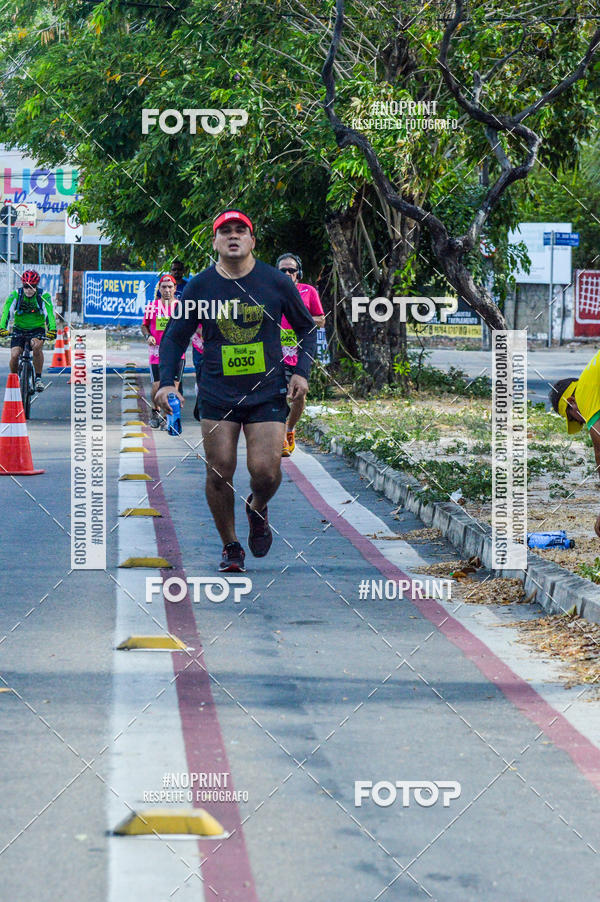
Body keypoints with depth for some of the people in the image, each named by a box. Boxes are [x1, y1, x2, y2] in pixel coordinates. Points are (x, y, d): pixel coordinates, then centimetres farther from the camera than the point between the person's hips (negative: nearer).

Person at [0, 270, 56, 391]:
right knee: (14, 355, -18)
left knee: (37, 346, -33)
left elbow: (49, 313, -27)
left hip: (37, 329, -1)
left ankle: (38, 379, -21)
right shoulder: (15, 295, -13)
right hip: (19, 329, 1)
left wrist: (52, 330, -44)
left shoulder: (44, 296, -15)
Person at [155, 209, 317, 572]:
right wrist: (167, 381, -5)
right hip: (218, 395, 1)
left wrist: (302, 372, -2)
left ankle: (258, 508, 25)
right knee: (219, 474, -2)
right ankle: (230, 547, 17)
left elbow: (306, 328, 12)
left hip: (268, 392, -1)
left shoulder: (277, 282, -1)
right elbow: (175, 337, 9)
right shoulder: (200, 286, -1)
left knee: (266, 471, -11)